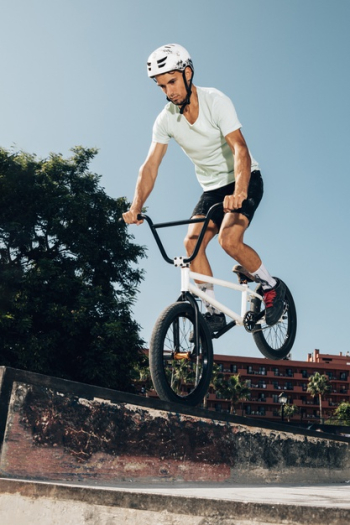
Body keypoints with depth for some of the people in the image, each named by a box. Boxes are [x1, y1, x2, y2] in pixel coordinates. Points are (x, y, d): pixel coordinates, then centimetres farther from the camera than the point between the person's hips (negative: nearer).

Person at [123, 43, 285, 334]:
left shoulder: (216, 101, -21)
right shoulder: (166, 119, -8)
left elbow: (240, 149, -33)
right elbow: (150, 165, -13)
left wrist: (239, 192, -50)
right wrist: (136, 205, -29)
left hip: (244, 181, -5)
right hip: (212, 188, 5)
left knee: (229, 239, -26)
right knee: (192, 242, -14)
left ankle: (272, 287, 0)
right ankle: (214, 312, -1)